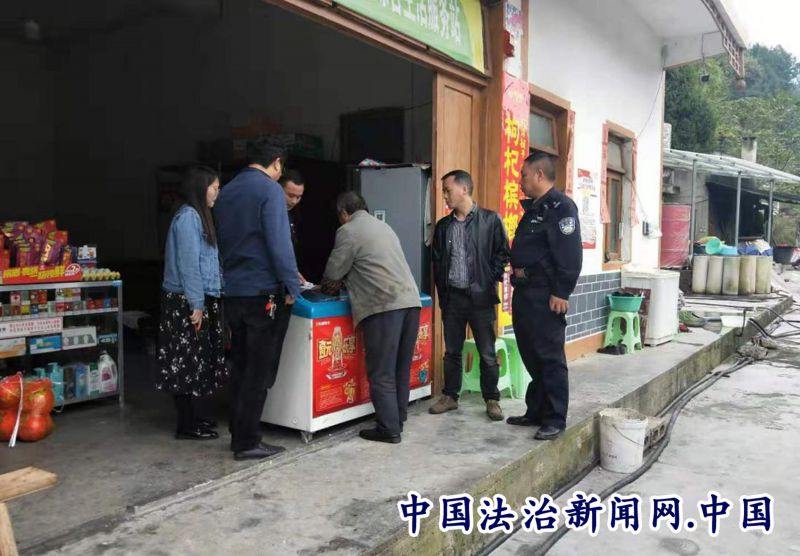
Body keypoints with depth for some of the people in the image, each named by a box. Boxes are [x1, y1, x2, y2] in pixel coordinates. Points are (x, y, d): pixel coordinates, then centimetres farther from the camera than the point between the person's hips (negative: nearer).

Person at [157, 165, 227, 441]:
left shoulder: (197, 216, 15)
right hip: (186, 302, -9)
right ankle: (185, 425, 6)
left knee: (194, 361, 14)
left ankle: (190, 417, 24)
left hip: (198, 300, 9)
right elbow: (188, 264, -19)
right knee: (186, 361, -2)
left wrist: (204, 302, 17)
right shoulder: (188, 217, -14)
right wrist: (196, 305, -19)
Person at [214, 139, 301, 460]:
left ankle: (238, 433, 23)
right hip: (264, 293, -8)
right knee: (259, 371, 0)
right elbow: (279, 242, -18)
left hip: (233, 292, 8)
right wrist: (292, 287, -14)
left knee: (241, 367, 16)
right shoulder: (270, 190, -10)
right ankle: (247, 443, 5)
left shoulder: (226, 192, 14)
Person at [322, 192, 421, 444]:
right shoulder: (383, 226, 25)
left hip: (384, 305, -8)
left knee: (381, 373, -1)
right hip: (410, 300, 8)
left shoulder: (348, 231, 0)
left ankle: (389, 429, 2)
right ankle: (397, 420, 23)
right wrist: (346, 279, 36)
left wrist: (326, 284, 23)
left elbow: (334, 271, 1)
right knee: (401, 369, 14)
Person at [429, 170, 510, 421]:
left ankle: (492, 400, 16)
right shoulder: (443, 225, 10)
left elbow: (502, 253, -2)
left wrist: (491, 280, -9)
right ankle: (450, 396, 24)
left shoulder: (490, 219, -3)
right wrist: (441, 287, 6)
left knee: (487, 353, 3)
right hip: (452, 296, 4)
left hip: (480, 296, -4)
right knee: (451, 351, 11)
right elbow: (436, 260, 15)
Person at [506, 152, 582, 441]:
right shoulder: (533, 208, 18)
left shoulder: (561, 206, -11)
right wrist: (516, 273, 16)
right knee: (531, 356, 14)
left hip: (546, 294, -9)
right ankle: (536, 412, 25)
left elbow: (570, 254, -19)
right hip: (524, 291, 9)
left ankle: (555, 419, 7)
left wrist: (561, 293, -21)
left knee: (550, 358, -2)